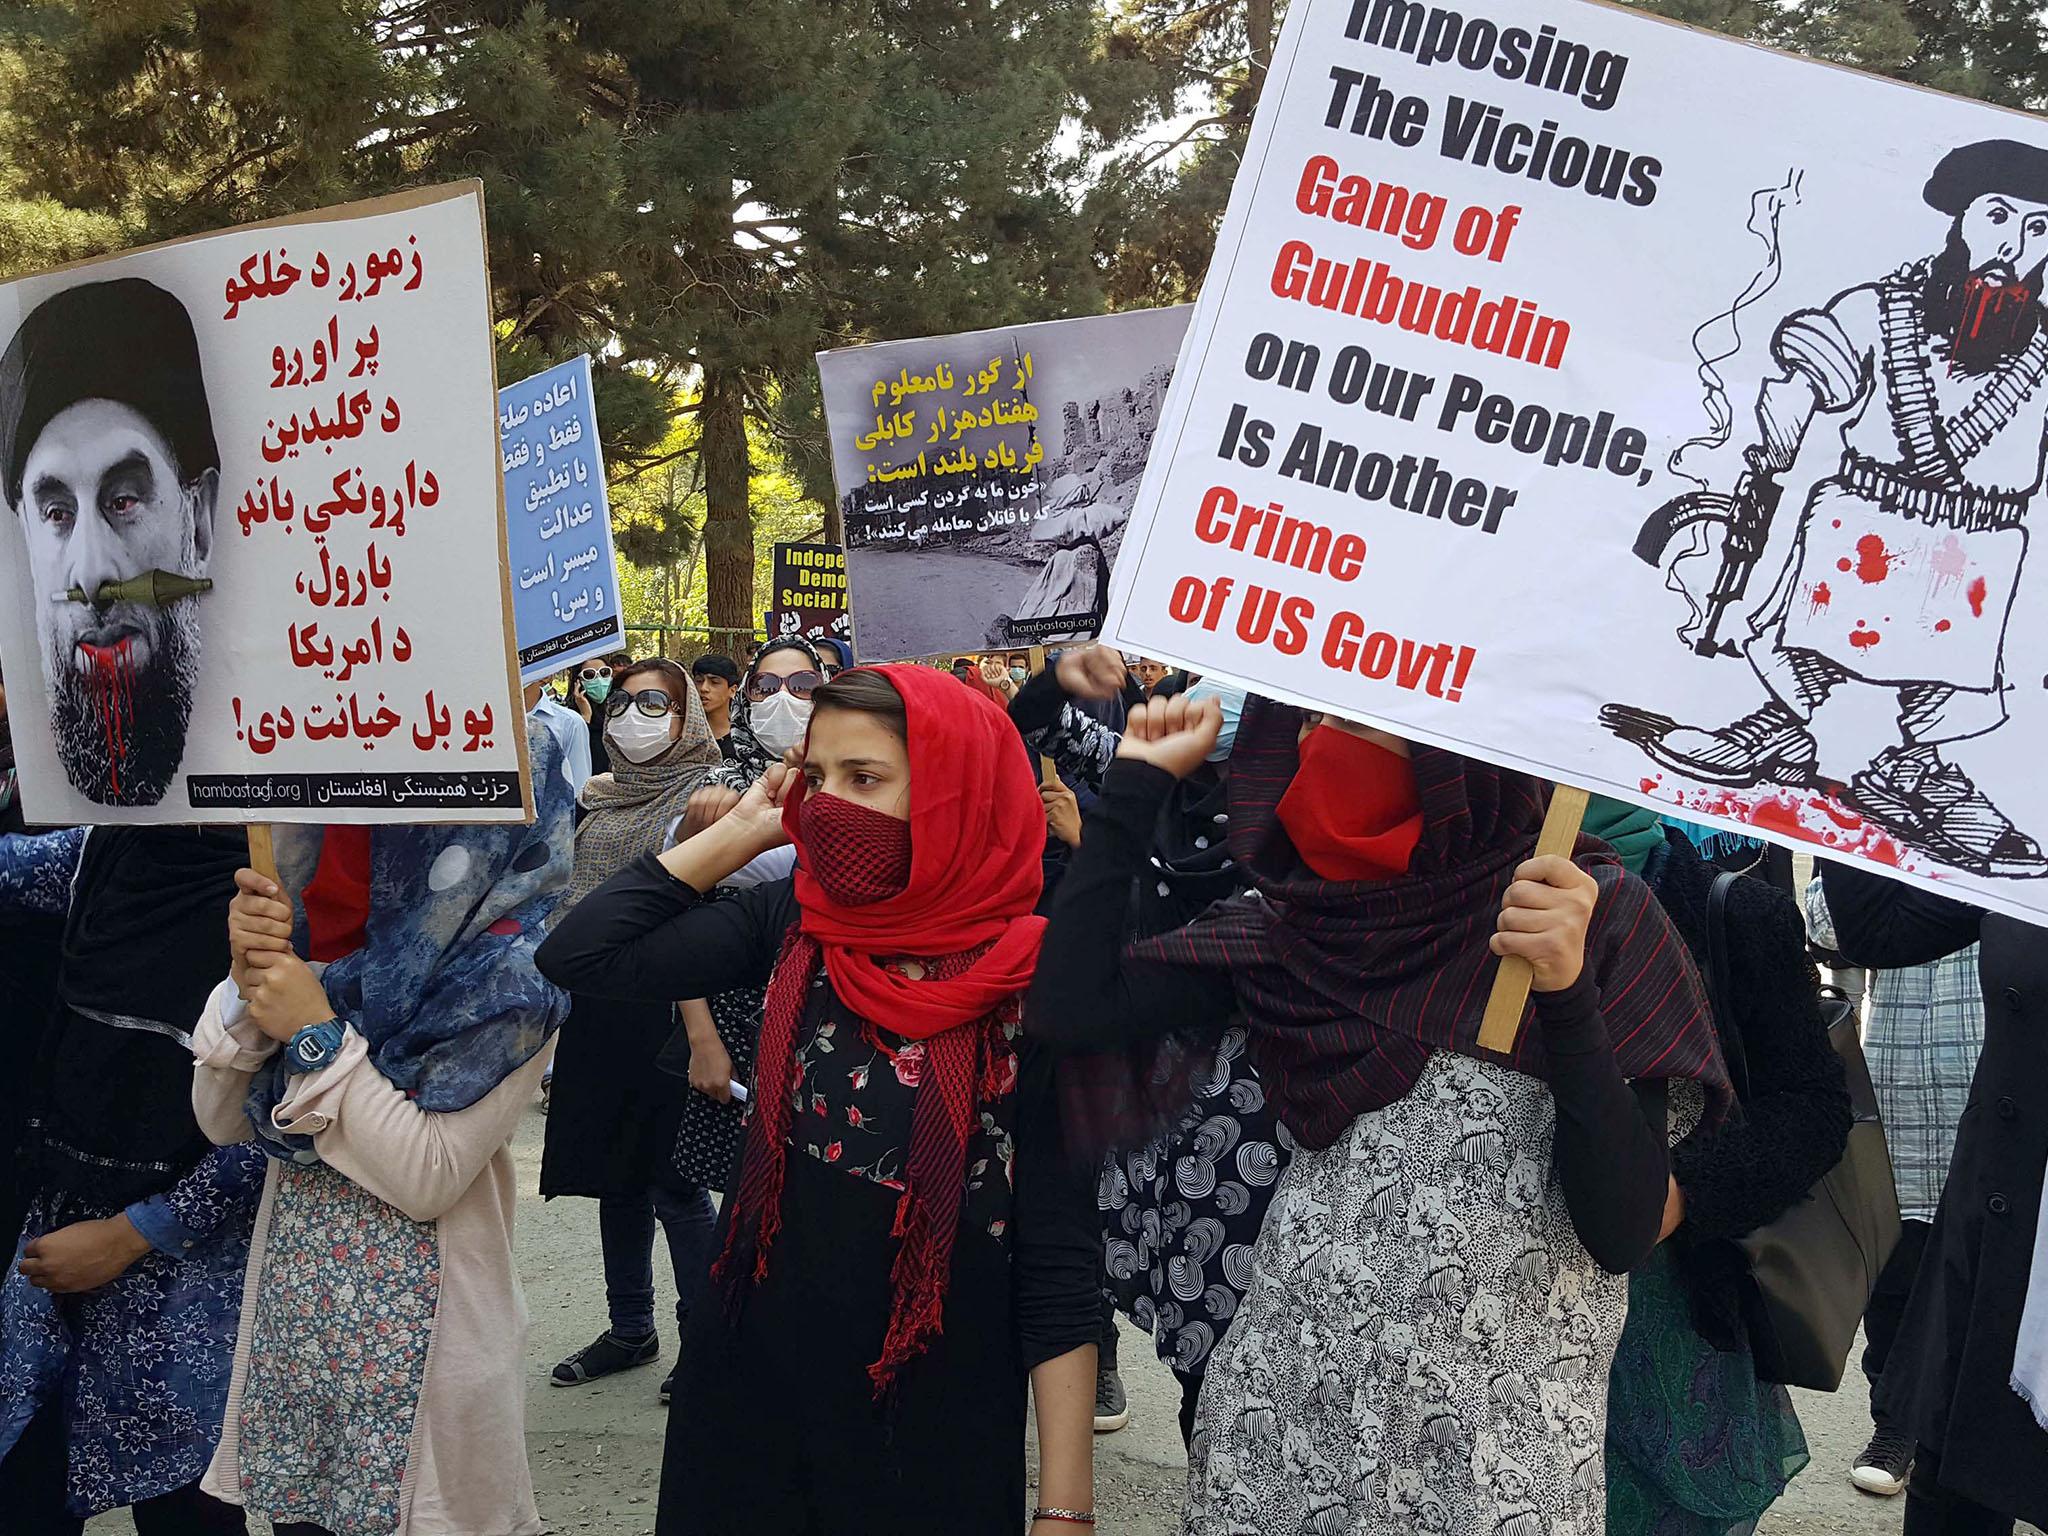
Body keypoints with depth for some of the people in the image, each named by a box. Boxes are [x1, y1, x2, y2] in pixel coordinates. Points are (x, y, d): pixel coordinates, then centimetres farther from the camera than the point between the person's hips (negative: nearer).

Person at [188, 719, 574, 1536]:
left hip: (415, 1331, -5)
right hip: (289, 1308, 5)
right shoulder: (326, 930, 2)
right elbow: (223, 1121, 4)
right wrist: (248, 982, -11)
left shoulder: (508, 970, -15)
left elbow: (427, 1178, -17)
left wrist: (316, 1037, -19)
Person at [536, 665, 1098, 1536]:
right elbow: (577, 954, -6)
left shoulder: (1033, 986, -14)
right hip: (749, 1386, 4)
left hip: (936, 1427, -3)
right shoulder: (792, 926, -2)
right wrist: (740, 830, -6)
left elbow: (1057, 1256, -12)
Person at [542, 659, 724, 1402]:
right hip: (596, 1005, 6)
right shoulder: (597, 797, 13)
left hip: (666, 1002, -6)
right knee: (613, 1173, 14)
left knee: (672, 1179, -1)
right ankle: (630, 1328, 28)